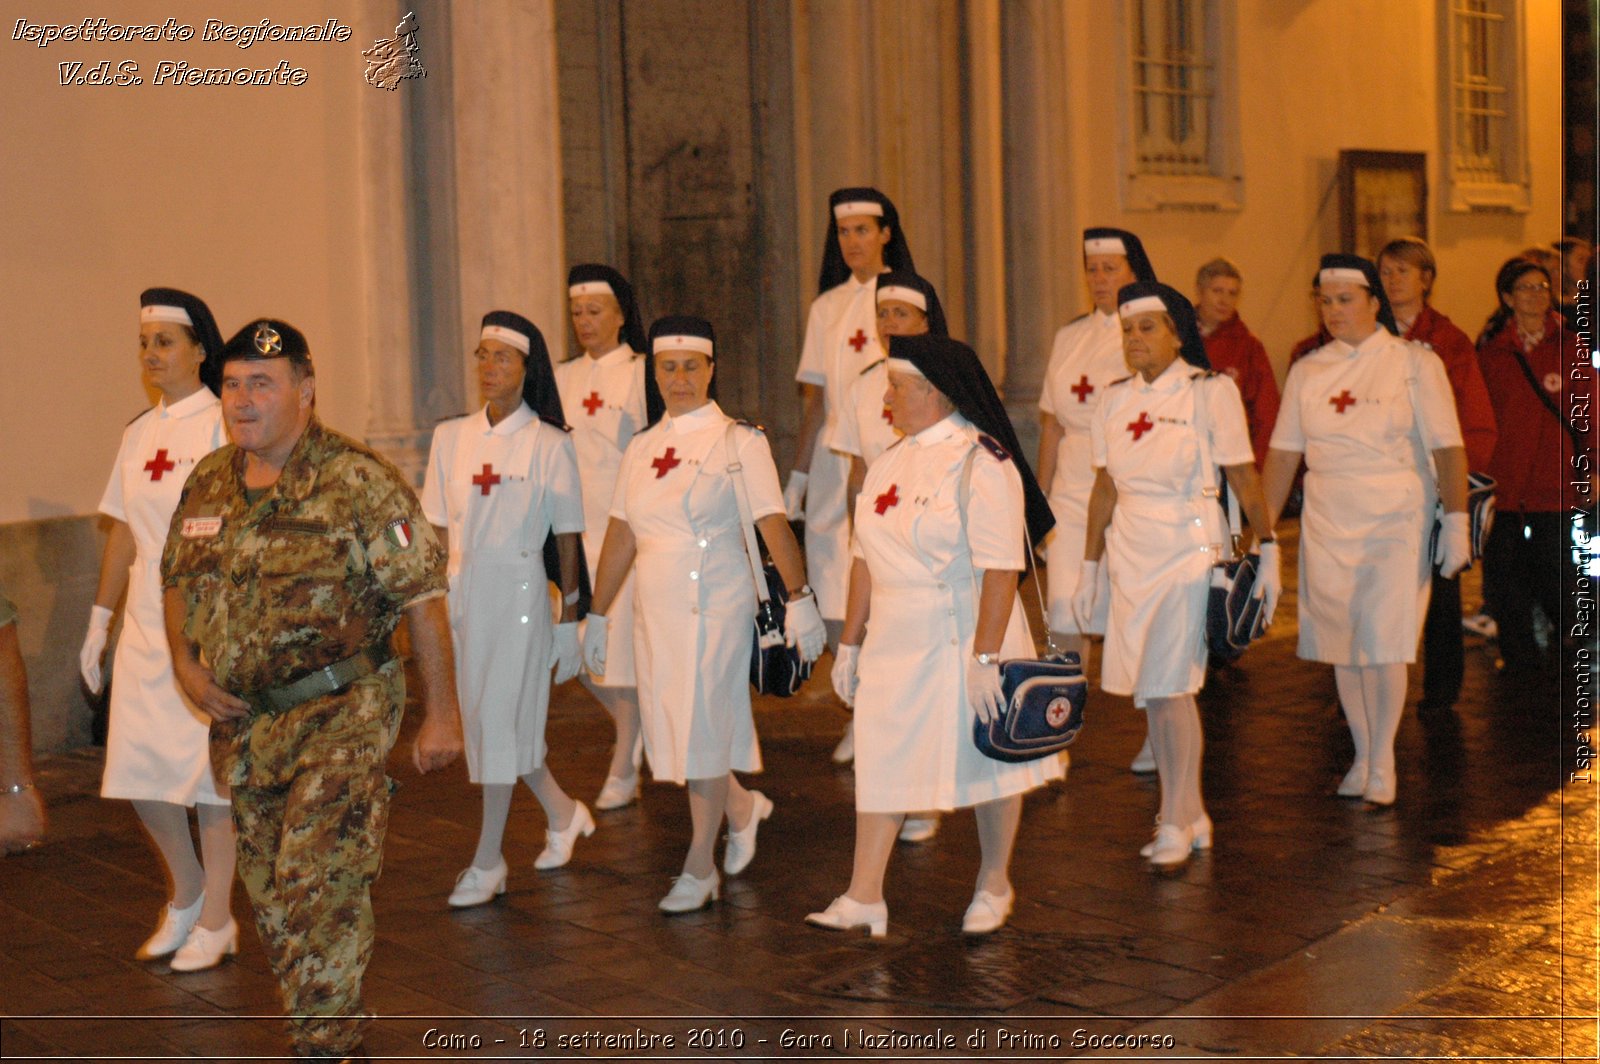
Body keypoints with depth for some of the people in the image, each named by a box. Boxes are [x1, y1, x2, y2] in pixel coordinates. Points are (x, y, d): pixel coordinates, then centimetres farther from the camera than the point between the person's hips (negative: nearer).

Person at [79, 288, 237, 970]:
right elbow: (124, 531, 17)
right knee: (138, 766, 7)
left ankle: (216, 919, 14)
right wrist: (100, 620, 17)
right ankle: (186, 893, 29)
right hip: (146, 625, 6)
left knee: (211, 766, 1)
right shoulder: (138, 434, 12)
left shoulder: (225, 426, -8)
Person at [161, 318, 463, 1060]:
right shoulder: (208, 482, 7)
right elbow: (177, 580, 20)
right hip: (241, 722, 7)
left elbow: (422, 599, -12)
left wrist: (441, 713, -12)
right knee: (272, 895, 14)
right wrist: (184, 663, 3)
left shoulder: (358, 483, -12)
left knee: (321, 885, -12)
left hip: (340, 718, -7)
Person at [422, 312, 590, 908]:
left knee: (500, 721, -3)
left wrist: (570, 617, -2)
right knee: (481, 718, 11)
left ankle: (488, 861, 8)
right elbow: (438, 527, 10)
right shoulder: (451, 438, 6)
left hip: (519, 589, -5)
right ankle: (563, 814, 33)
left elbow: (567, 538, -2)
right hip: (460, 589, 5)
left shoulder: (550, 445, -5)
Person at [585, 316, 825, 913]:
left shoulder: (738, 441, -3)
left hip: (714, 606, -5)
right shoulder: (641, 448, 11)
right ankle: (742, 807, 37)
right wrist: (597, 616, 14)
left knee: (703, 731, -4)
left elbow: (774, 526, -9)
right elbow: (620, 536, 13)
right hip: (654, 611, 5)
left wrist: (799, 600, -15)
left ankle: (699, 869, 8)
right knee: (670, 730, 8)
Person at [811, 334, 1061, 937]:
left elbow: (1001, 569, -20)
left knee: (988, 761, 8)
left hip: (962, 642, -7)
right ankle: (863, 898, 11)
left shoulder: (982, 463, -15)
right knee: (881, 762, 6)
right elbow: (866, 558, 15)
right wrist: (851, 642, 14)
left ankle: (993, 887, 26)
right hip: (895, 647, 7)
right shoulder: (890, 463, 10)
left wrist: (985, 657, -25)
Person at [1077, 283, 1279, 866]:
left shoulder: (1210, 391, -5)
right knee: (1147, 691, 6)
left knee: (1171, 686, -9)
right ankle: (1189, 815, 17)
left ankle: (1177, 822, 2)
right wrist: (1090, 567, 15)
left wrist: (1268, 550, -7)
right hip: (1132, 555, 5)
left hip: (1190, 551, -5)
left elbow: (1243, 478, -4)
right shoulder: (1115, 400, 9)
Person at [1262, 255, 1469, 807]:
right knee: (1343, 646, 6)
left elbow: (1447, 448, -4)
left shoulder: (1415, 364, -1)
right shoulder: (1307, 371, 8)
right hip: (1328, 524, 4)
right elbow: (1283, 452, 9)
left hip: (1396, 520, -4)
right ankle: (1362, 755, 20)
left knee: (1383, 643, -10)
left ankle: (1383, 762, 4)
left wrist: (1456, 523, -10)